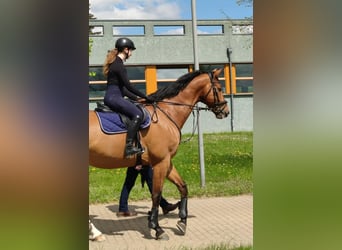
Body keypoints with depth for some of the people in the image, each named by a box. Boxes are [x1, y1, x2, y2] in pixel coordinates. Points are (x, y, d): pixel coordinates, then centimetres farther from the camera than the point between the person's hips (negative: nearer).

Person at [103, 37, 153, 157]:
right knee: (137, 114, -22)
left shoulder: (116, 63, 20)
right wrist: (145, 97, -8)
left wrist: (136, 98, 19)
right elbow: (128, 85, -15)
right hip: (114, 97, -11)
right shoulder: (119, 64, -11)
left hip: (112, 97, 11)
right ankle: (129, 146, -28)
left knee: (138, 110, 17)